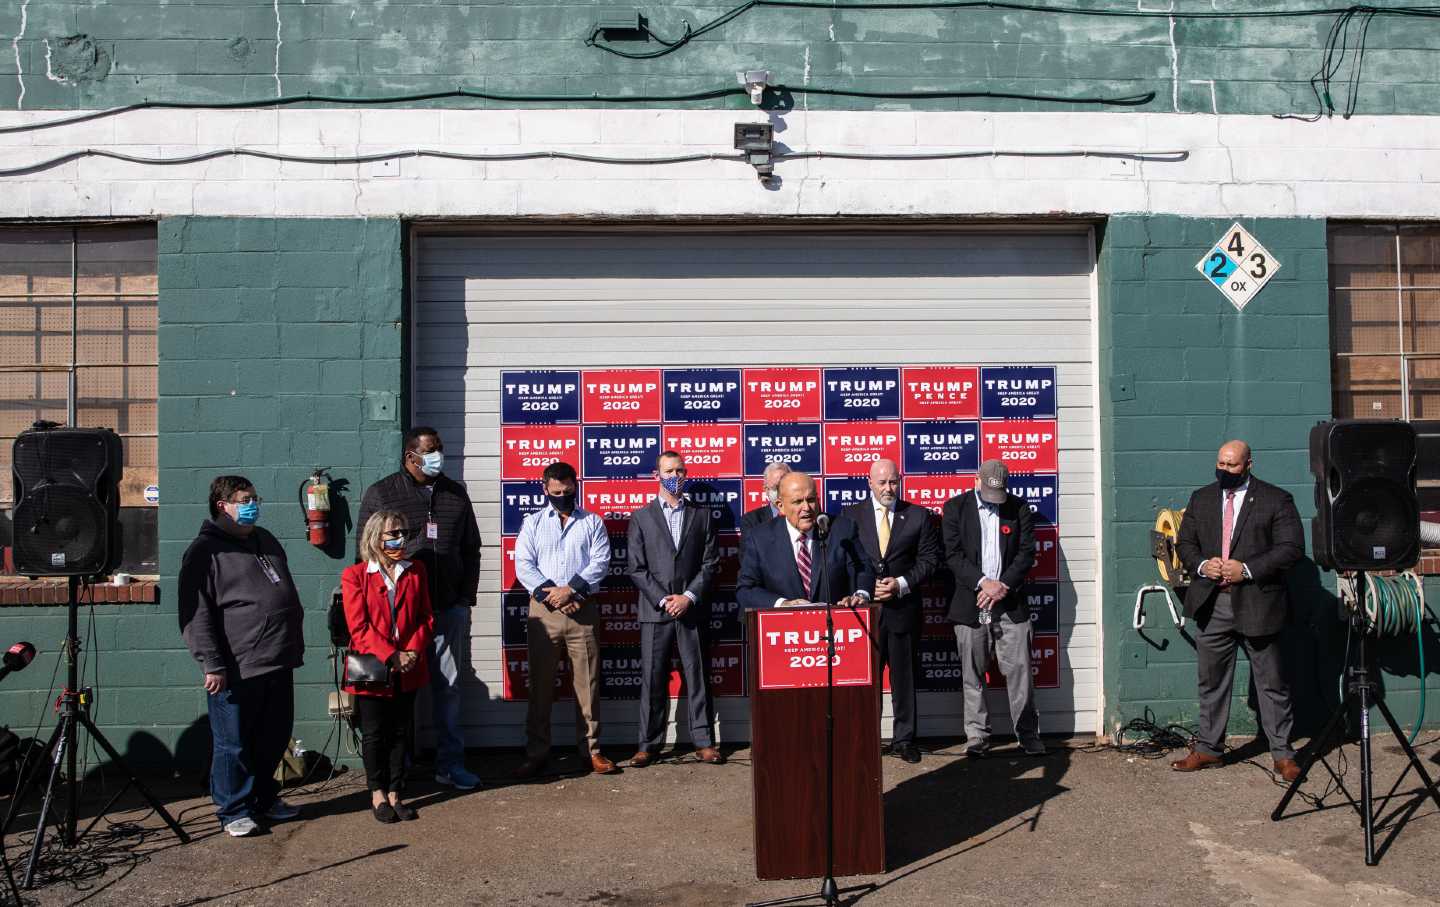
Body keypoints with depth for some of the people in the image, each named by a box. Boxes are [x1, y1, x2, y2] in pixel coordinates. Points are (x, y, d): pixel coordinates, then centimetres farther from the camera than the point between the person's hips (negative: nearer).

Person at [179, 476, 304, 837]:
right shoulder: (205, 551, -8)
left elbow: (289, 595, 24)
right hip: (236, 670, -7)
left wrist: (296, 646, 22)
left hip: (278, 664, 7)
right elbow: (196, 615, -14)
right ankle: (234, 811, 17)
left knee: (274, 739, 16)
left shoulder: (265, 541, 16)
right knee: (234, 745, 3)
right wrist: (212, 665, -18)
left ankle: (265, 799, 31)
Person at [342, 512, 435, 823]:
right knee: (374, 733, 7)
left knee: (401, 733, 9)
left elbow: (426, 619, 6)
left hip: (408, 669, 3)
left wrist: (412, 652, -9)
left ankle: (395, 794, 19)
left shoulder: (416, 571, 7)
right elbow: (359, 628, -10)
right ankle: (378, 794, 21)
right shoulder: (355, 575, -5)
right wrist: (391, 657, -18)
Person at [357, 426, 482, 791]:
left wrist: (466, 596, 9)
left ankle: (450, 763, 17)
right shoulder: (381, 494, 0)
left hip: (450, 609, 3)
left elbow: (470, 549, 16)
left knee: (449, 685, 8)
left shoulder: (455, 493, 11)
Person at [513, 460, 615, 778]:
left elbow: (600, 562, -1)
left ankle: (591, 749, 10)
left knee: (587, 681, 2)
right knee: (540, 683, 4)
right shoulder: (533, 523, 11)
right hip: (544, 610, 1)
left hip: (582, 609, 0)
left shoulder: (592, 522, 10)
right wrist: (550, 594, -12)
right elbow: (523, 565, 1)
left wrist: (570, 590, -14)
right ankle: (536, 752, 11)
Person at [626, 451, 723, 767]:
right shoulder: (641, 517, 8)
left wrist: (689, 597, -8)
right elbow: (635, 568, 1)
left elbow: (710, 563, 5)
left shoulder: (701, 515, 10)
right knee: (652, 679, 2)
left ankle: (702, 741, 10)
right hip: (654, 610, -1)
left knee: (697, 676, 3)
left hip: (692, 608, 1)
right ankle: (649, 744, 9)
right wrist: (663, 600, -9)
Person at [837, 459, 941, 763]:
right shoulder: (850, 515, 5)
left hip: (904, 608, 1)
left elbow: (929, 559, 2)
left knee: (904, 677, 7)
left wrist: (902, 584, -11)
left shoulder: (918, 516, 6)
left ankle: (904, 739, 18)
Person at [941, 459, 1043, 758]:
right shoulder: (955, 507, 3)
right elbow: (953, 554, -3)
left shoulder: (1019, 508, 6)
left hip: (1010, 603, 1)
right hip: (970, 604, 0)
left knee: (1019, 670, 1)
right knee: (972, 674, 3)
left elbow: (1027, 552, 2)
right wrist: (983, 582, -14)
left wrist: (1003, 585, -10)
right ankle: (977, 737, 11)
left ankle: (1028, 734, 11)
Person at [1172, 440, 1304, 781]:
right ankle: (1208, 749, 22)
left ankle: (1282, 754, 15)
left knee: (1271, 683, 4)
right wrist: (1201, 565, -8)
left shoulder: (1276, 500, -2)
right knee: (1211, 681, 11)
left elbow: (1291, 547, -9)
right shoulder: (1201, 499, 11)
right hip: (1212, 605, 4)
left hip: (1257, 603, -4)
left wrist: (1247, 569, -17)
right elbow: (1185, 542, 13)